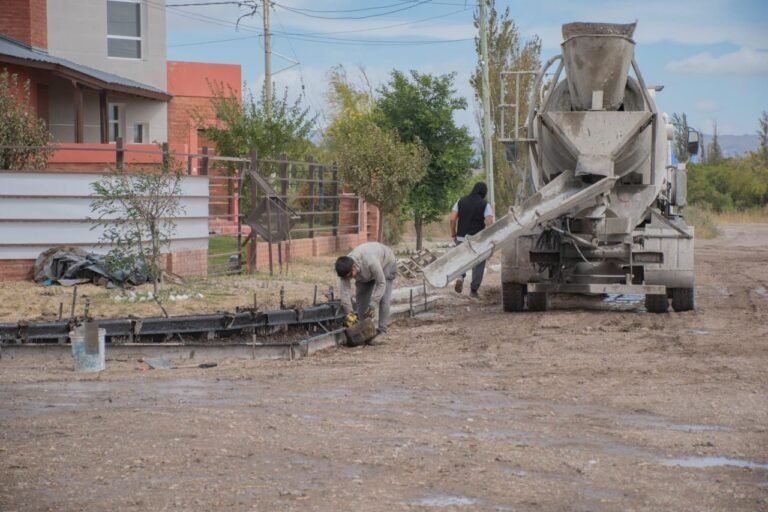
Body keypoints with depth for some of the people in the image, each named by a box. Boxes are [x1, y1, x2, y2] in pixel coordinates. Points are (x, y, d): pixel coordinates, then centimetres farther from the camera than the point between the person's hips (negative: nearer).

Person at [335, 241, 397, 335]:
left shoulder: (371, 262, -46)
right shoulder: (345, 269, -30)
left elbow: (381, 283, -38)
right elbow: (345, 293, -31)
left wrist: (373, 305, -42)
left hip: (386, 264, -5)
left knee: (383, 298, -17)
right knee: (361, 296, -4)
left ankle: (381, 330, -11)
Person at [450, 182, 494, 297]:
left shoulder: (460, 201, 4)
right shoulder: (485, 205, -6)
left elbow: (453, 219, 0)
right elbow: (489, 223, -15)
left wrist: (453, 233, 9)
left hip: (461, 237, 3)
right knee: (478, 264, 9)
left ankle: (460, 277, -7)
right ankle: (474, 289, 7)